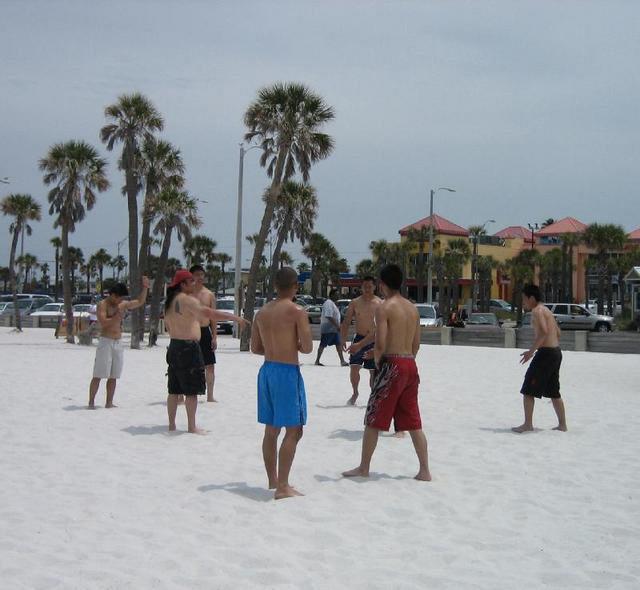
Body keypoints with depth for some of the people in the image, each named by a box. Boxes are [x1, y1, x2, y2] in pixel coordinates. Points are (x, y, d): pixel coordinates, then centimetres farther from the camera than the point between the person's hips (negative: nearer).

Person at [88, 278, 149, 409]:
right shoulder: (103, 305, -7)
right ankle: (91, 402, -2)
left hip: (118, 343, 6)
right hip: (105, 342, -6)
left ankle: (109, 403, 11)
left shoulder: (123, 304, 13)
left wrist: (145, 288, 12)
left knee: (113, 376, 6)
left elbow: (140, 302, 23)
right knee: (98, 375, -6)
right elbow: (103, 323, -19)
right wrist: (118, 315, -19)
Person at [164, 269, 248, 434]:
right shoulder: (187, 300, -15)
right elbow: (209, 313, -27)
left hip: (174, 346, 9)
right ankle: (192, 427, 0)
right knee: (191, 391, -3)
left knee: (174, 390, 12)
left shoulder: (170, 301, 13)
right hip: (188, 347, -9)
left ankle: (171, 424, 17)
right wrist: (234, 317, -26)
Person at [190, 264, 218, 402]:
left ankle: (210, 396, 14)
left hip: (205, 332, 3)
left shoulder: (210, 295, 8)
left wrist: (214, 337, 2)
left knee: (210, 365, 4)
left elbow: (213, 317, 8)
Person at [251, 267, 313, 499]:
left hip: (266, 369, 7)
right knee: (293, 431, -3)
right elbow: (307, 347, -15)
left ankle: (273, 480, 26)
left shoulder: (263, 312, 8)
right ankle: (283, 486, -7)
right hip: (287, 372, -7)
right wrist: (294, 346, 5)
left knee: (271, 430, 15)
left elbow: (255, 347, 14)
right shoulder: (297, 312, -11)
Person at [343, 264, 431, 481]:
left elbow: (380, 343, -18)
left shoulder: (384, 307, -10)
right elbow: (416, 344, 15)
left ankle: (364, 468, 11)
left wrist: (377, 361, -1)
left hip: (392, 365, -7)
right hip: (410, 365, 7)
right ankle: (424, 470, 10)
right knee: (413, 422, 11)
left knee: (373, 420, 4)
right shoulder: (412, 308, 12)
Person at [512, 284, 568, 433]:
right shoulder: (546, 311, 19)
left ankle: (528, 424, -7)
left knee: (528, 390, -5)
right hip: (556, 352, 10)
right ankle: (562, 424, 20)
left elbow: (544, 332, -25)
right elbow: (558, 333, 25)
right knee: (553, 391, 17)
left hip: (545, 353, -10)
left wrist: (531, 351, -24)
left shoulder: (537, 311, -11)